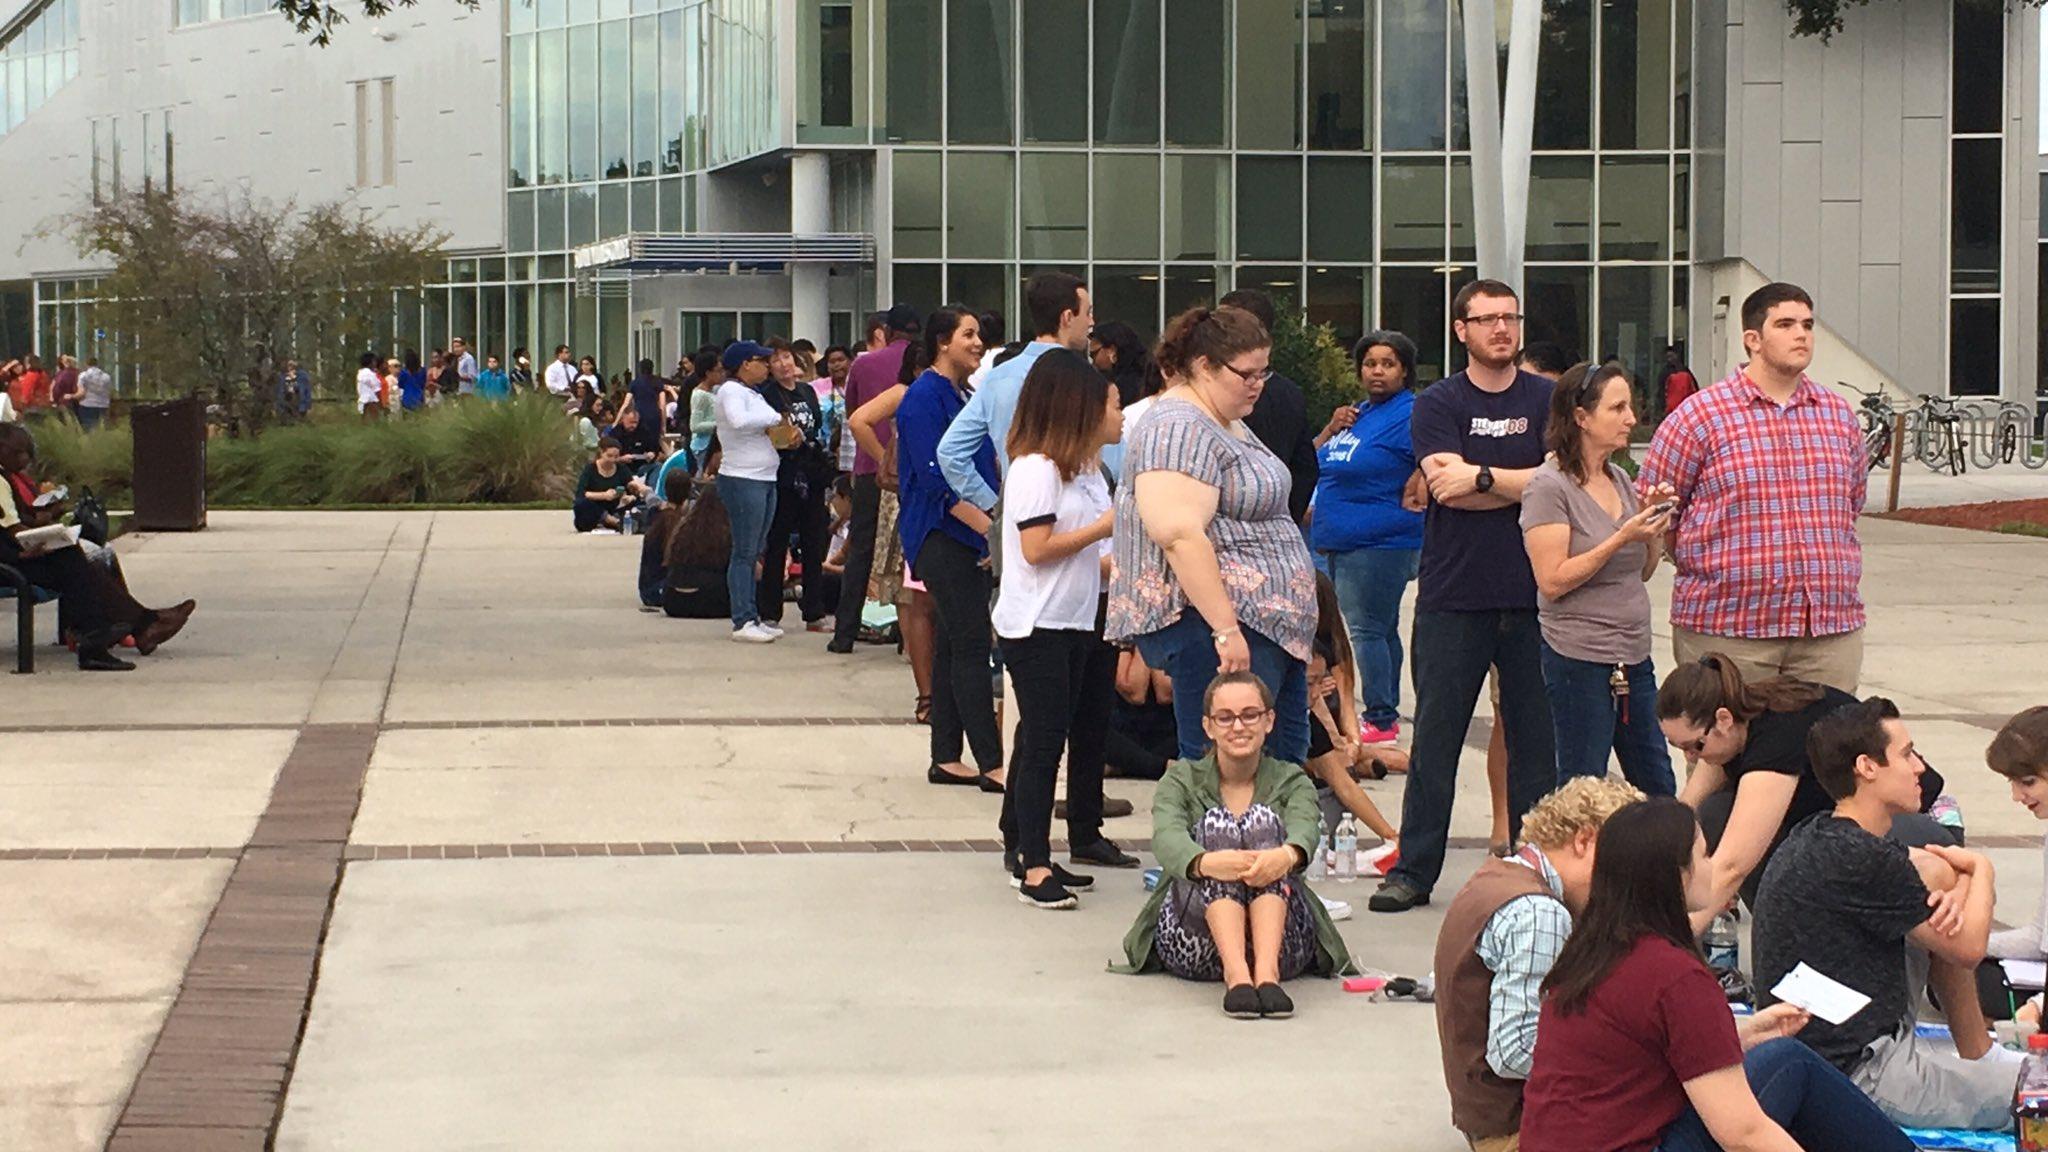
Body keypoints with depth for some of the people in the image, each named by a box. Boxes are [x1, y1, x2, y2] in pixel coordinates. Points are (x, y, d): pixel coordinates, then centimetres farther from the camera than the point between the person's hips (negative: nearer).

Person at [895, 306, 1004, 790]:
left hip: (966, 536, 9)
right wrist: (990, 526, -21)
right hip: (939, 535, -9)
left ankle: (946, 759, 13)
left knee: (955, 645, 9)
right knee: (971, 645, -10)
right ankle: (991, 764, -10)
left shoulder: (960, 397, 17)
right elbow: (936, 479, -19)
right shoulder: (925, 397, -12)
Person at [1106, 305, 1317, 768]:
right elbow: (1180, 536, -27)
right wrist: (1226, 630, -29)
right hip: (1210, 626, -11)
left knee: (1288, 760, 14)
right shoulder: (1177, 430, -17)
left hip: (1271, 627, 11)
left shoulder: (1228, 424, 17)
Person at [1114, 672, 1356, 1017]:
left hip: (1277, 941, 1)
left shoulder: (1291, 781, 11)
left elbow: (1304, 828, -14)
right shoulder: (1182, 779, 9)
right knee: (1216, 821, -22)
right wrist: (1206, 863, -39)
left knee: (1264, 819, -21)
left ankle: (1266, 970, -41)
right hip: (1195, 945, 0)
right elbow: (1167, 837, -14)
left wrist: (1286, 856, -40)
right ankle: (1235, 973, -43)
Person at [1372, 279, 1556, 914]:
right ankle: (1414, 869, 8)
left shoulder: (1548, 401, 8)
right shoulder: (1437, 404, 3)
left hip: (1532, 595, 1)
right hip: (1453, 597, -1)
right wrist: (1521, 485, -8)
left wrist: (1481, 476, -10)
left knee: (1534, 736, 5)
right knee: (1436, 737, 2)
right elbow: (1448, 486, -11)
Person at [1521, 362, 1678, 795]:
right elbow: (1553, 580, -18)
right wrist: (1622, 538, -19)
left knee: (1659, 791, 10)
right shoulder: (1549, 486, -11)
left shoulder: (1620, 479, 12)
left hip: (1633, 656, 8)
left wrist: (1654, 527, 0)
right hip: (1580, 658, -8)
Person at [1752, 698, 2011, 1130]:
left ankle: (1977, 1056, 22)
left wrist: (1954, 892, -8)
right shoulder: (1858, 861, -22)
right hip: (1864, 1078, -10)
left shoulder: (1816, 838, 7)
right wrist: (1980, 870, 7)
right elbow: (1968, 948, -11)